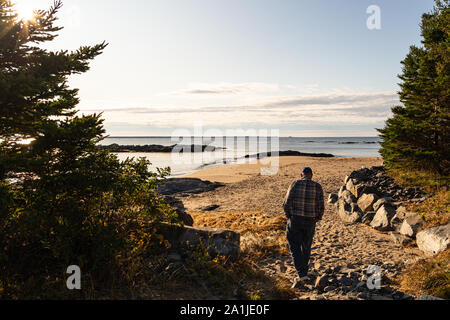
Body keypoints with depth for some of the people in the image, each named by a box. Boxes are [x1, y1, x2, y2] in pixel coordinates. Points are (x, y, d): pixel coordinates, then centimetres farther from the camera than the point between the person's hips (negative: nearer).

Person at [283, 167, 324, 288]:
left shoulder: (295, 184, -5)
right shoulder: (318, 187, -2)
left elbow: (287, 203, -9)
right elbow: (321, 207, -5)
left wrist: (289, 217, 8)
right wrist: (317, 219, 13)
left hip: (295, 220, -2)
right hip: (310, 223, 2)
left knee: (295, 248, 4)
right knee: (306, 248, 19)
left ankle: (302, 275, -10)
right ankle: (304, 273, 32)